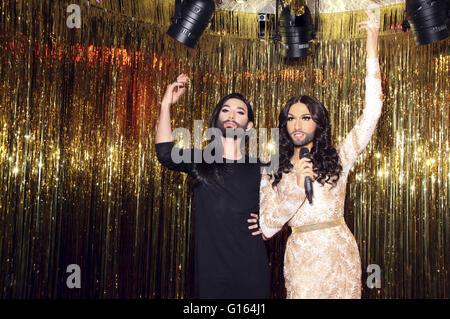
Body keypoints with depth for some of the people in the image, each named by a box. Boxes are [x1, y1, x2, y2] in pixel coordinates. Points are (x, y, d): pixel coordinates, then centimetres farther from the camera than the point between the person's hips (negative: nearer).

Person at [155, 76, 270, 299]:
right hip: (211, 266, 0)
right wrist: (166, 105, -16)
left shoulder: (260, 169, 5)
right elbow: (166, 154, -15)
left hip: (251, 267, 1)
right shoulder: (200, 161, 4)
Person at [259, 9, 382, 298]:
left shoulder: (338, 160, 1)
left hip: (340, 255, 0)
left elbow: (371, 114, -7)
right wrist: (298, 186, -18)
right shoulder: (273, 174, 2)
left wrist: (372, 52, -11)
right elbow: (267, 228, -6)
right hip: (300, 259, 0)